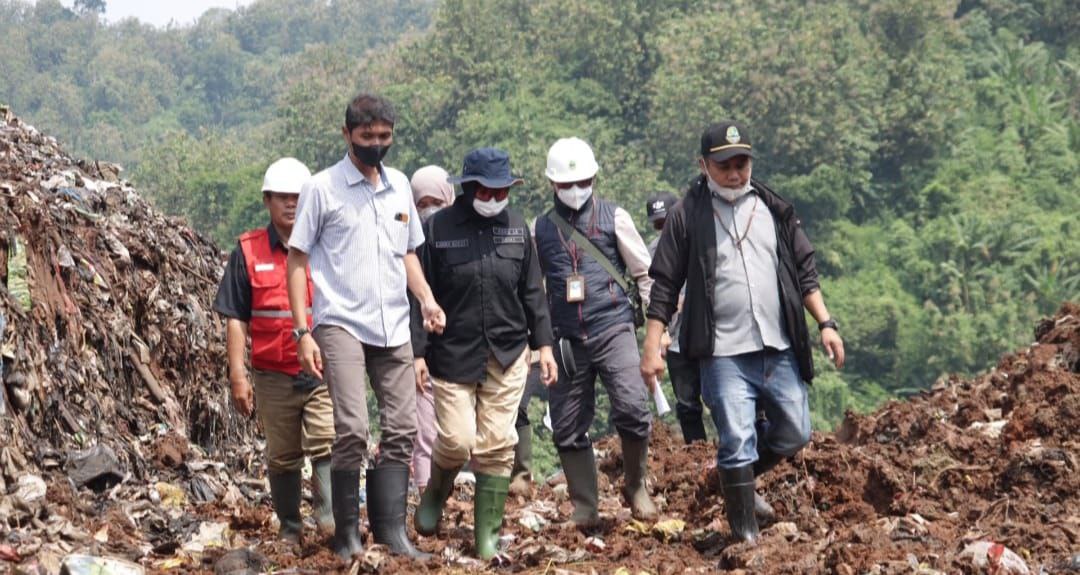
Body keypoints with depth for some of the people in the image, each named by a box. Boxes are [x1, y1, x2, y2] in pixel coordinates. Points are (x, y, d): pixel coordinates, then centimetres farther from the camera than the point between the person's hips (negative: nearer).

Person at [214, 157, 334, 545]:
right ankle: (289, 528, 22)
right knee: (282, 457, 10)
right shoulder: (248, 252, 4)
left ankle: (330, 515, -21)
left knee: (326, 444, -17)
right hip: (273, 376, 1)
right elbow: (236, 319, 3)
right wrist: (238, 375, -3)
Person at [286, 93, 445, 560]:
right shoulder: (322, 188, -3)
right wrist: (302, 332, -8)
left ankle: (391, 530, 7)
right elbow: (297, 259, -2)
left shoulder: (399, 186, 12)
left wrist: (427, 298, 3)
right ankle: (347, 535, -5)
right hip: (341, 324, -5)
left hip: (394, 328, 5)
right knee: (352, 430, -14)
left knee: (401, 431, 2)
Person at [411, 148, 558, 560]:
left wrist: (544, 344, 8)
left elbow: (532, 293, 12)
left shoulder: (517, 228, 7)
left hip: (508, 355, 3)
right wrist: (417, 352, -6)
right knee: (457, 441, -8)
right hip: (454, 354, -3)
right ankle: (435, 494, 25)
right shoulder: (438, 229, -4)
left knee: (496, 447, 2)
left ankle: (488, 537, 10)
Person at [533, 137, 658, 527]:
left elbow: (644, 272, 8)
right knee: (568, 429, 3)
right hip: (566, 339, 3)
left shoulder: (613, 218, 5)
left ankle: (635, 486, 5)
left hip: (613, 330, -3)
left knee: (632, 409, -19)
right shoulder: (542, 228, 12)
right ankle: (584, 509, 16)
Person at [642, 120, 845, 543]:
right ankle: (746, 536, 4)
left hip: (780, 349, 4)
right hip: (725, 354, -4)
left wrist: (825, 323, 6)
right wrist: (652, 348, -5)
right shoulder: (687, 217, -1)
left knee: (794, 435, 10)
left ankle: (741, 482, 37)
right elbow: (664, 286, 0)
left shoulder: (773, 208, 9)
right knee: (737, 444, -8)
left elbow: (804, 270, 14)